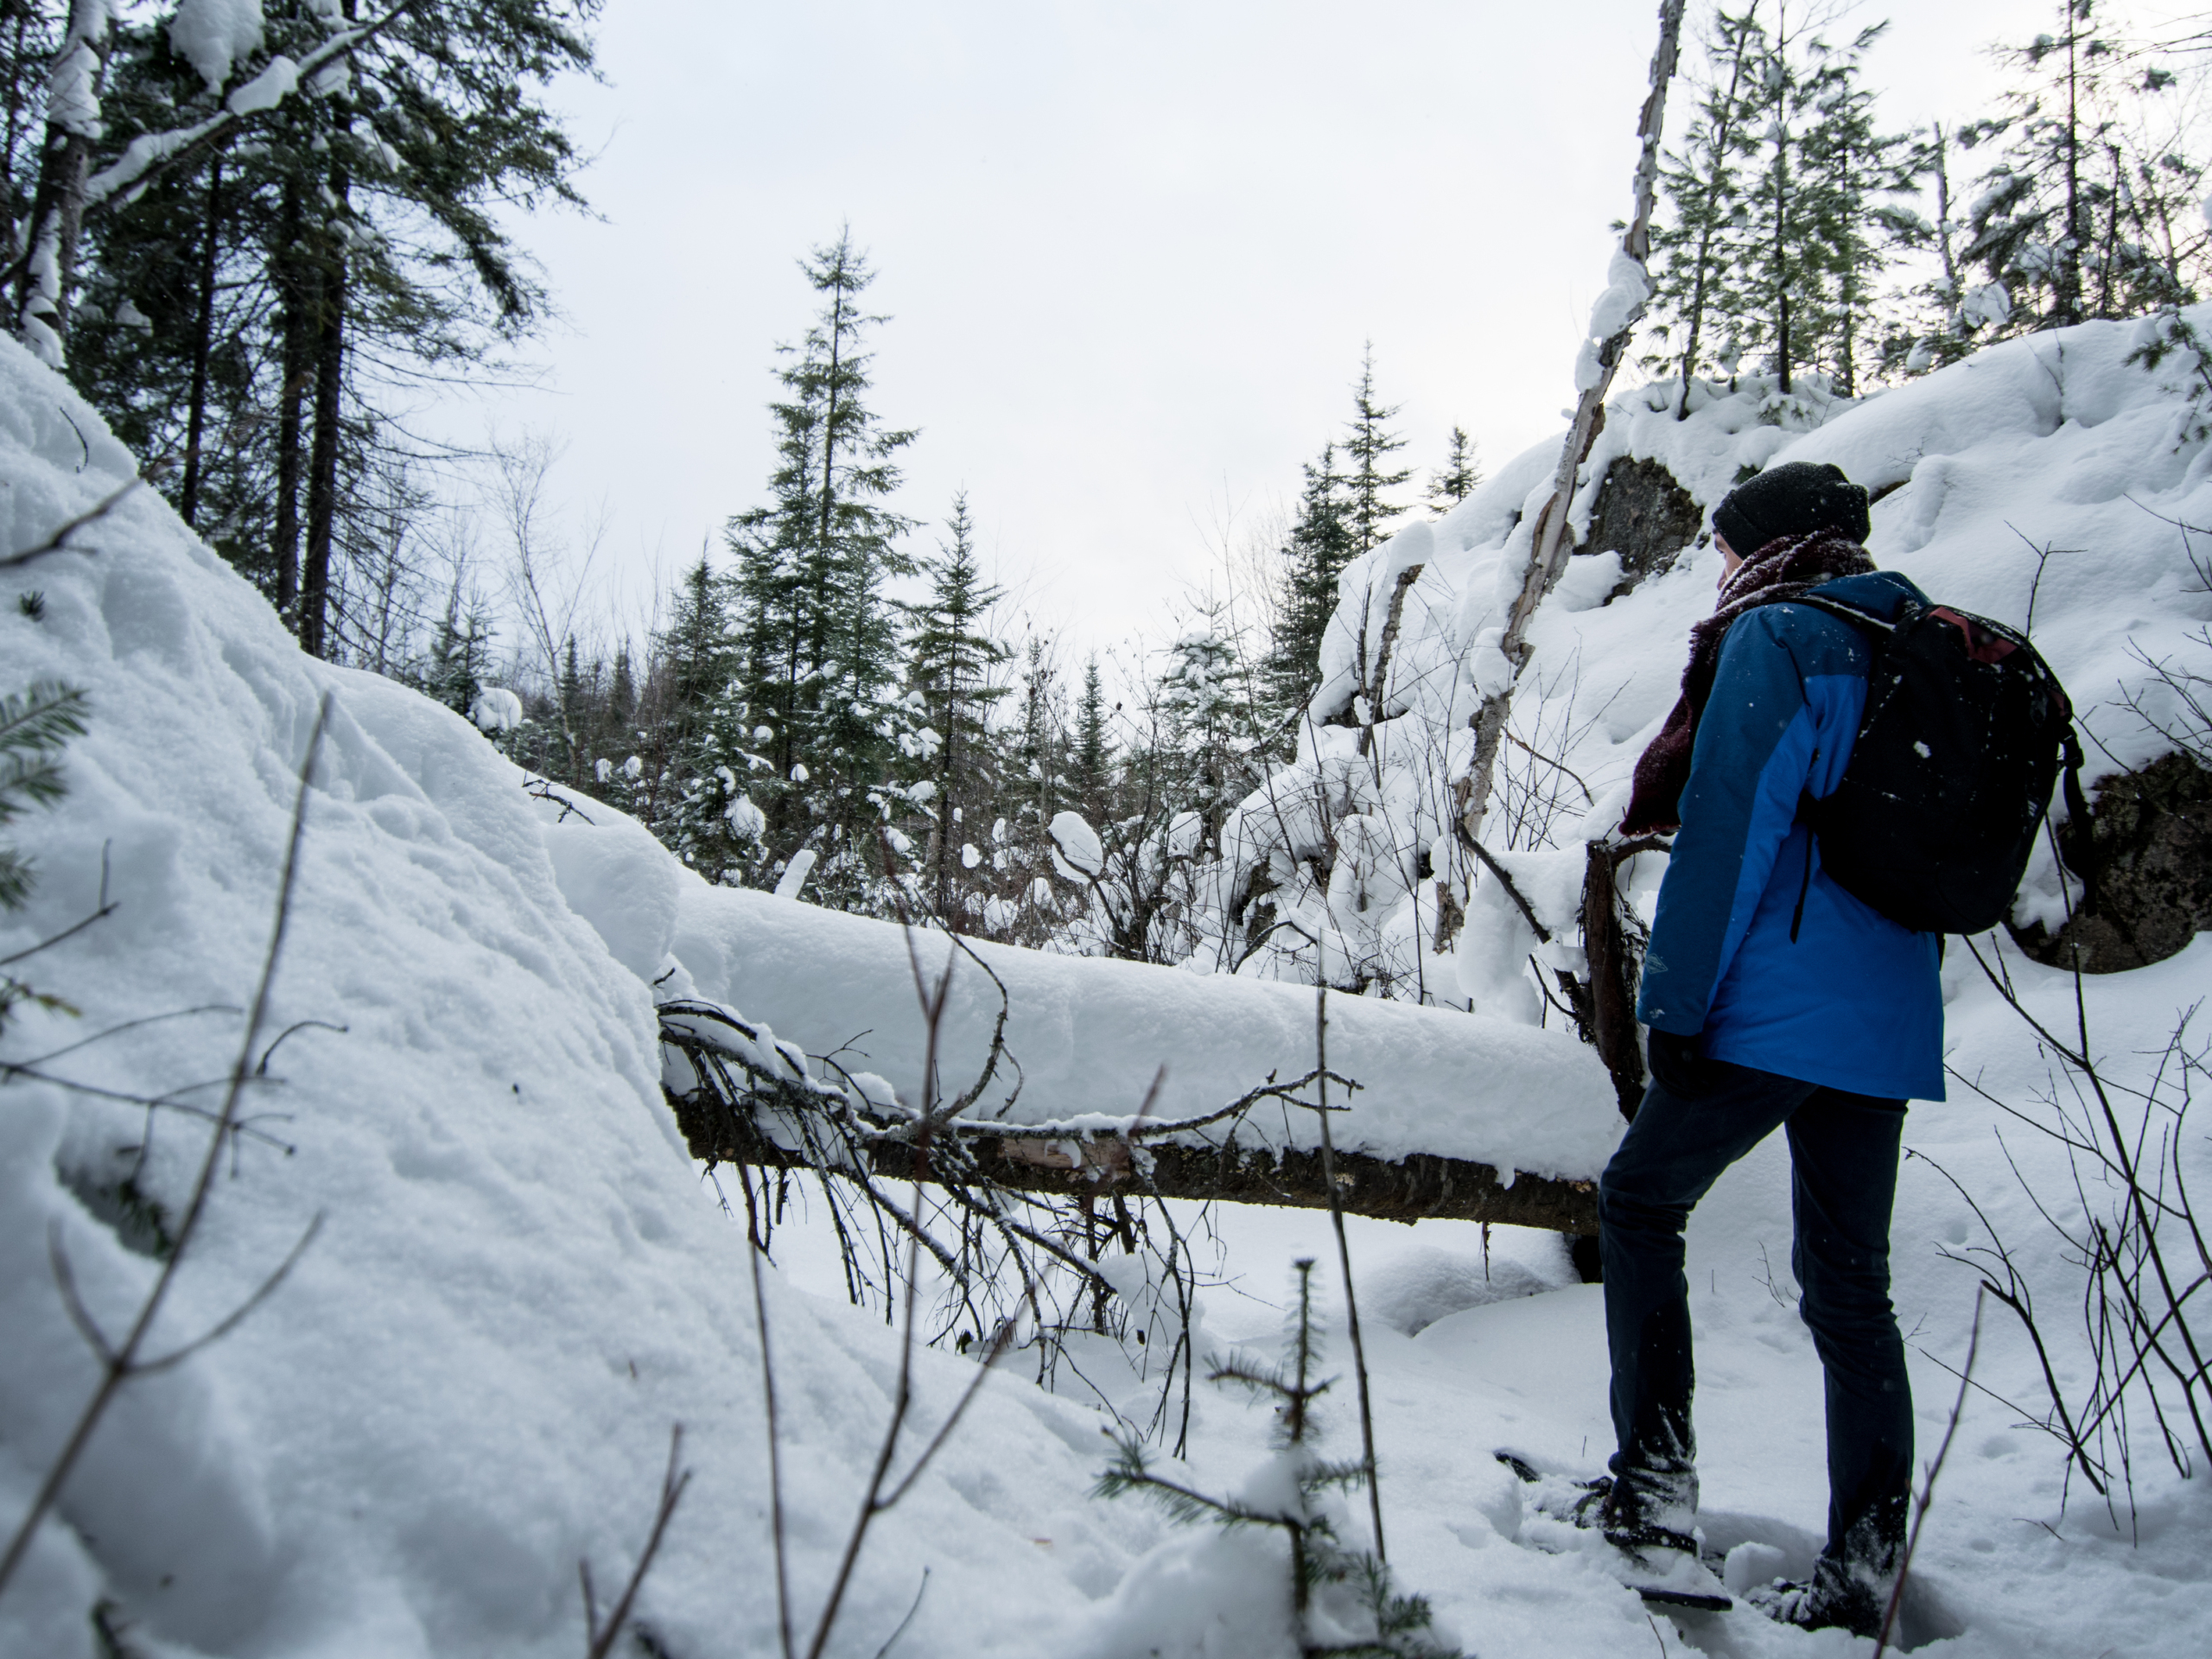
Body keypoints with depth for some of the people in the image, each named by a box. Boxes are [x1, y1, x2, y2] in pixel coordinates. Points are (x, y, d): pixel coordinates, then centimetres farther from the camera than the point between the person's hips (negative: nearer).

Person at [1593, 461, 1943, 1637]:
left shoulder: (1775, 641, -7)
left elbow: (1727, 834, -15)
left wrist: (1677, 1002, -12)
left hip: (1774, 1010, -8)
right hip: (1888, 1022, 8)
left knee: (1640, 1200, 10)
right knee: (1850, 1283, 11)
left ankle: (1654, 1481, 6)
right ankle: (1864, 1571, 14)